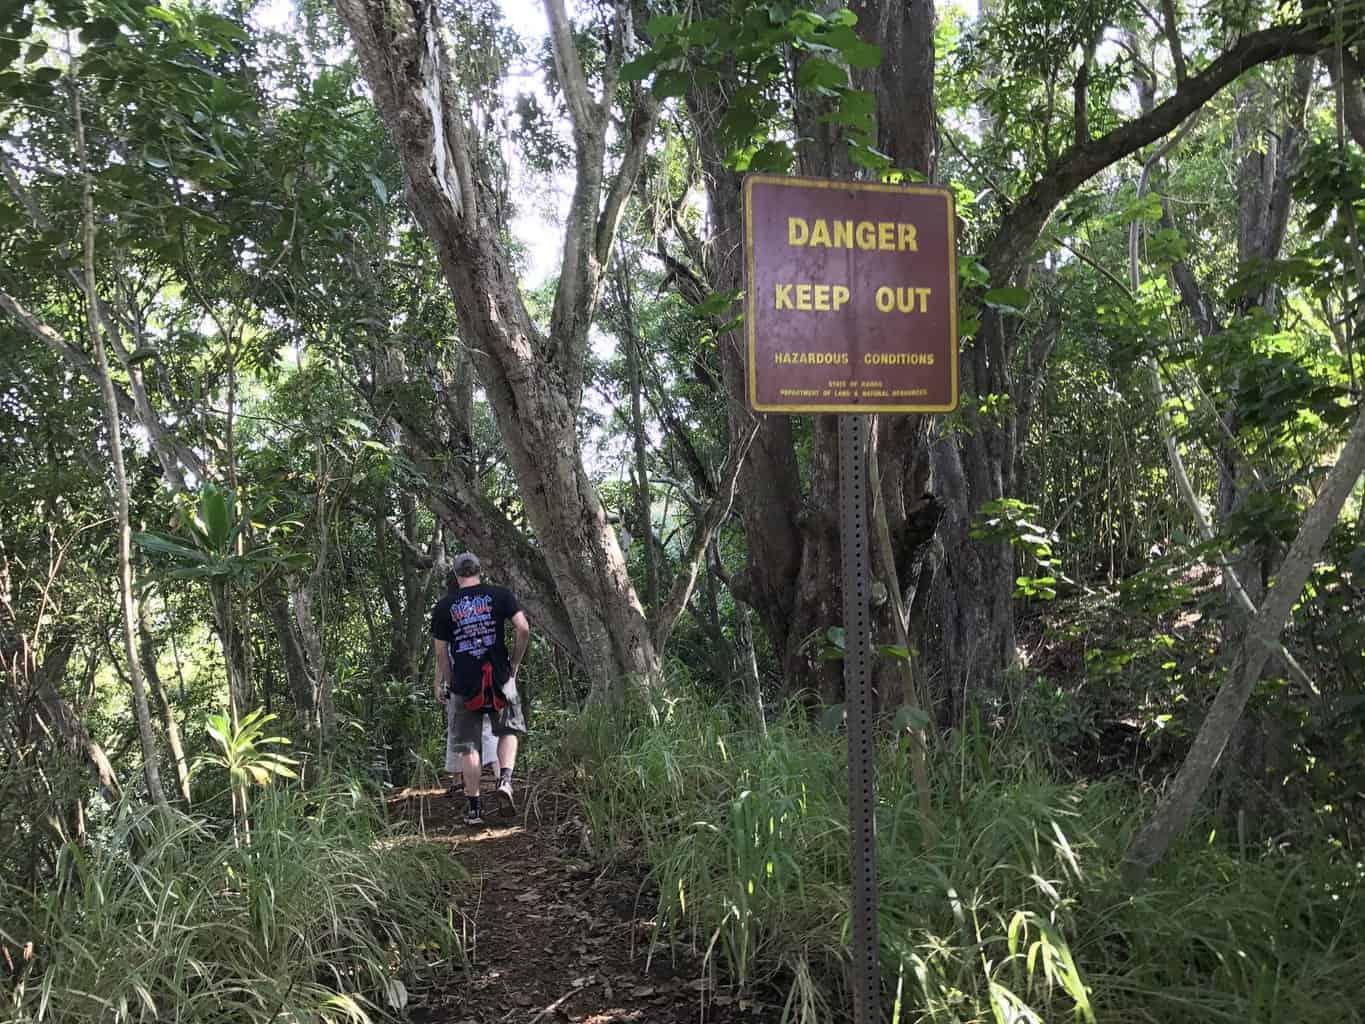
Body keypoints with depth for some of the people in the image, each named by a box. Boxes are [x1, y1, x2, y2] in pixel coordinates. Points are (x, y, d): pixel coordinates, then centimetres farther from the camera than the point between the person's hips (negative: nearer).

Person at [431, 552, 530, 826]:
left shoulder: (443, 606, 4)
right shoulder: (499, 595, 2)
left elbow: (441, 652, 4)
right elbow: (523, 629, -8)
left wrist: (440, 684, 16)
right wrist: (514, 664, 5)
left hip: (463, 683, 1)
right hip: (499, 679, 0)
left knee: (467, 745, 9)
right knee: (509, 730, 18)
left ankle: (473, 807, 11)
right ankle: (505, 780, -4)